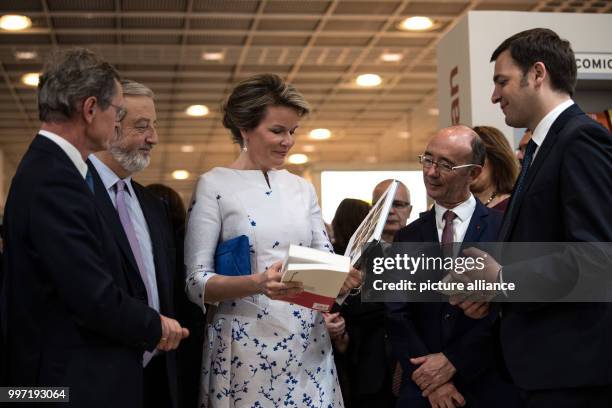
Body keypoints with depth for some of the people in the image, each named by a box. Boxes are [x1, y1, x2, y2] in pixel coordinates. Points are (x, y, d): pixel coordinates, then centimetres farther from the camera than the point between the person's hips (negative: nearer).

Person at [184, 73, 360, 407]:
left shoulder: (302, 188, 11)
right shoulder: (214, 185, -3)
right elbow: (196, 282, -8)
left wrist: (345, 277, -12)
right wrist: (258, 283, -26)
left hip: (310, 346, 4)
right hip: (246, 347, -4)